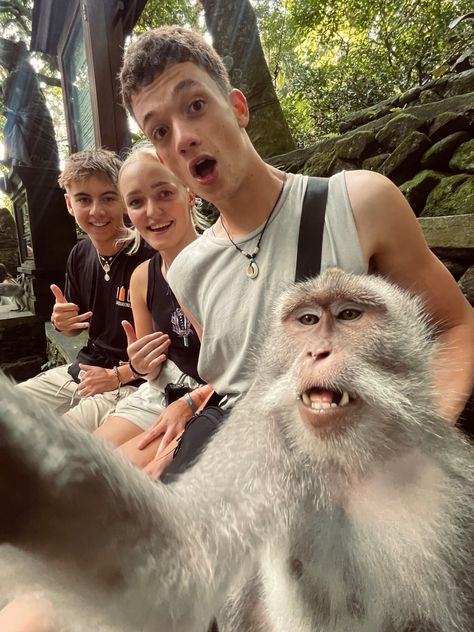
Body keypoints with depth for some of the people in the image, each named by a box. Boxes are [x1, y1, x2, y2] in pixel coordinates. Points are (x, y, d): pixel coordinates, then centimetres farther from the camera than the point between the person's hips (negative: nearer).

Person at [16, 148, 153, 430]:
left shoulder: (149, 258, -20)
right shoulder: (80, 254, 3)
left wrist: (117, 375, -14)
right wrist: (62, 323, -7)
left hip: (129, 382, -7)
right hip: (83, 367, 7)